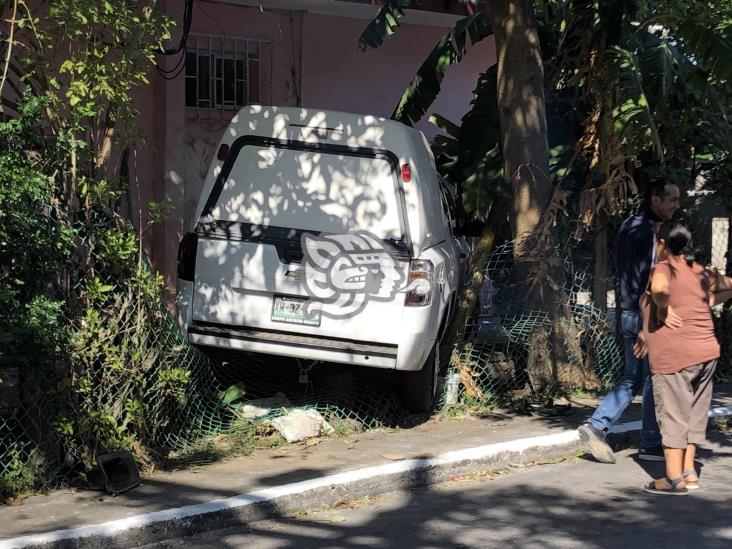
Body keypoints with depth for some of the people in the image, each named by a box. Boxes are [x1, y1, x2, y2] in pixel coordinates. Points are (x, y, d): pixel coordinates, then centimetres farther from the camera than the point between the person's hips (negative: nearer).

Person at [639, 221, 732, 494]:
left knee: (672, 414, -1)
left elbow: (659, 288, -33)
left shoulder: (663, 268, -9)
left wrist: (662, 310, -15)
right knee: (693, 413, 16)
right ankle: (689, 472, 21)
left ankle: (674, 479, 2)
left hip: (675, 358, -7)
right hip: (706, 353, 7)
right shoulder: (699, 272, 13)